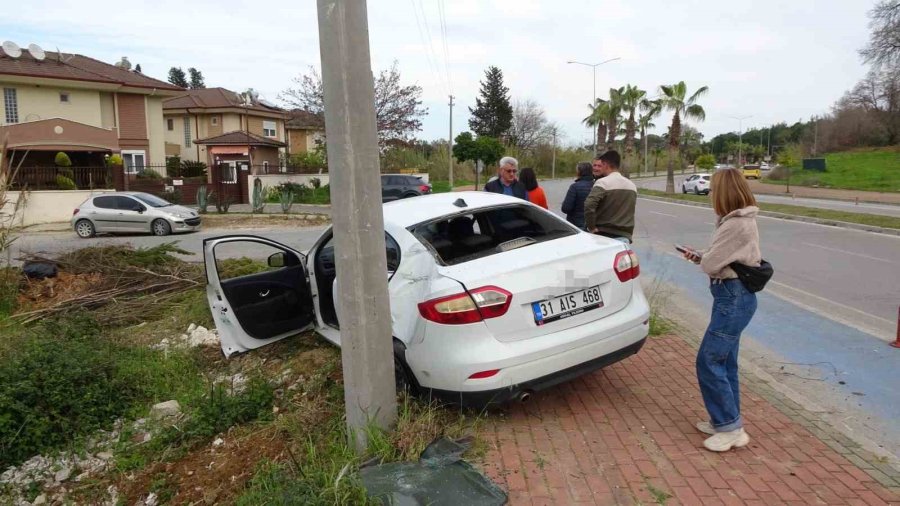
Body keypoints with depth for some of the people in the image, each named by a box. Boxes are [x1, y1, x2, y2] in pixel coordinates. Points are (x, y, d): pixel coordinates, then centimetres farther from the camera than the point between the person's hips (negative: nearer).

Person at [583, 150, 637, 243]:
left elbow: (589, 205, -25)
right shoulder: (632, 185, 13)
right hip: (625, 236, 6)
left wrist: (591, 227, -15)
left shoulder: (603, 182, -11)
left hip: (604, 235, -6)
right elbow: (629, 211, 17)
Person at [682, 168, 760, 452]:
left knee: (709, 362, -5)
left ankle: (731, 428, 4)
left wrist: (701, 258, 2)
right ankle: (727, 421, 27)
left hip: (733, 298, -11)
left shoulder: (736, 225, -21)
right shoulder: (741, 220, 12)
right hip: (734, 296, 11)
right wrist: (700, 256, 8)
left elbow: (711, 264, -18)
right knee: (724, 362, 16)